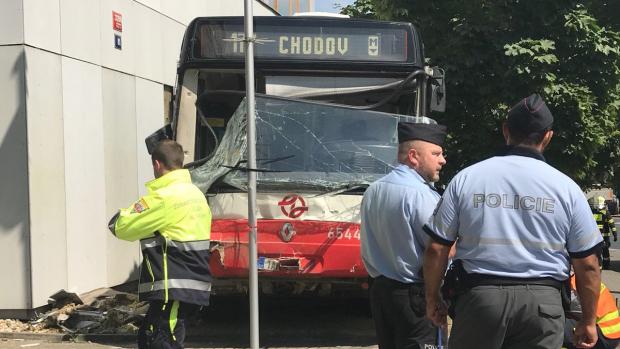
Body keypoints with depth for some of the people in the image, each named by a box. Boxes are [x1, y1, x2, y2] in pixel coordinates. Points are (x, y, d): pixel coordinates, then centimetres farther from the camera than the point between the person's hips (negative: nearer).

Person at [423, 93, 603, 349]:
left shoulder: (466, 179, 1)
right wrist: (588, 321, 13)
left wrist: (432, 298, 15)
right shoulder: (566, 187, 1)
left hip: (479, 296, 0)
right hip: (541, 300, 0)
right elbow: (587, 264, 3)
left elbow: (436, 249, 1)